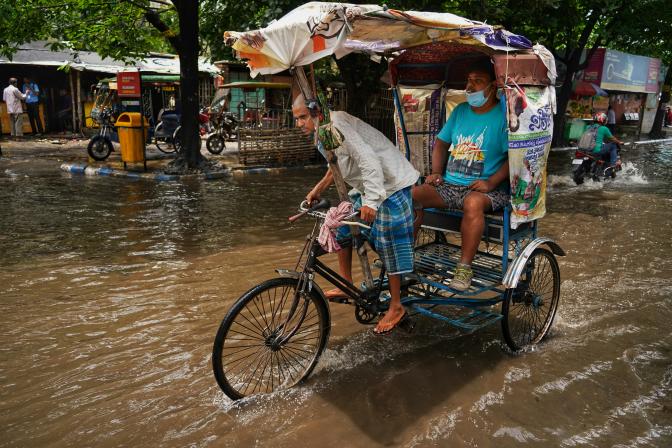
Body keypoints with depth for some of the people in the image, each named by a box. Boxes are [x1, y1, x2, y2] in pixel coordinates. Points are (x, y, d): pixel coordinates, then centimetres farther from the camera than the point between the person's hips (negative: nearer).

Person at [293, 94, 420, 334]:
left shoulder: (338, 126, -23)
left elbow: (368, 161, -33)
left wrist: (370, 201, -40)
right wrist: (318, 189, 15)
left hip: (391, 185, -10)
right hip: (366, 187, 10)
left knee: (390, 247, -4)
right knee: (342, 227, 11)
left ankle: (396, 308, 10)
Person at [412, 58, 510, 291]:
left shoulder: (503, 115, -3)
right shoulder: (460, 111, 15)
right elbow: (441, 143, 19)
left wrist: (490, 183, -20)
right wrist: (436, 172, 5)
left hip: (484, 188, -5)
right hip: (448, 185, 5)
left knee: (473, 202, -39)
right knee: (410, 194, -17)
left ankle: (464, 268, -28)